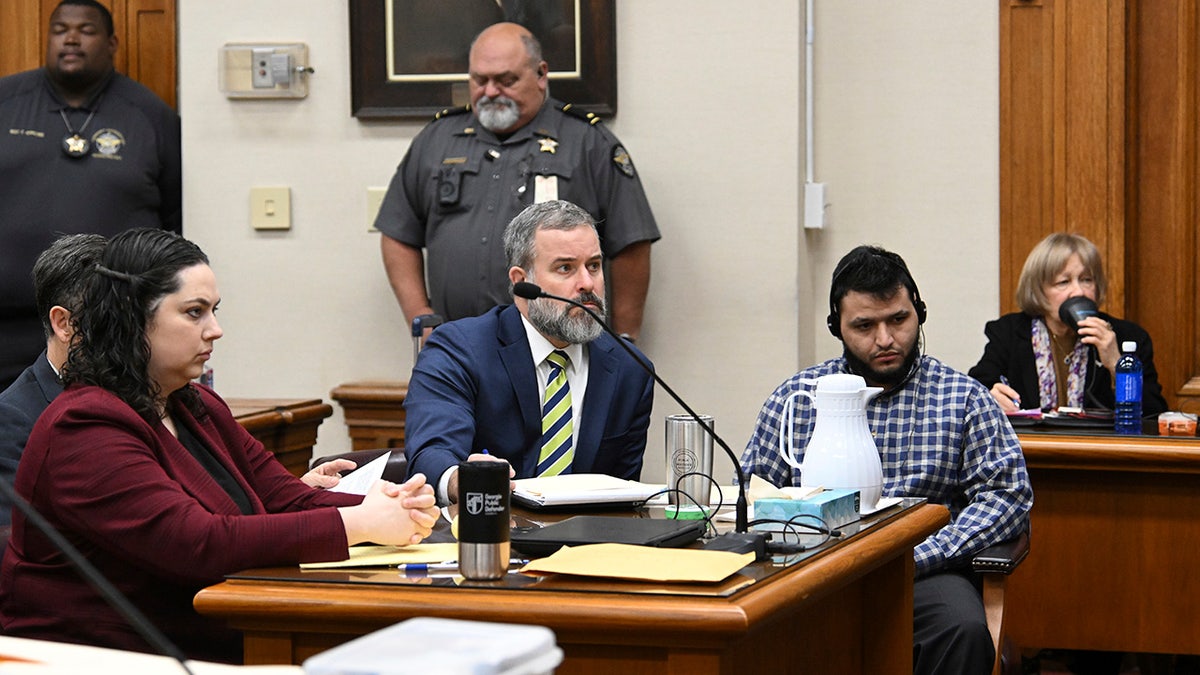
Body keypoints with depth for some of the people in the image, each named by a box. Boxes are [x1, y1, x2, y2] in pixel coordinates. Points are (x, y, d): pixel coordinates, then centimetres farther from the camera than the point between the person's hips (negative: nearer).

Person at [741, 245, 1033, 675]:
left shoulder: (962, 398, 10)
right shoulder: (795, 396, 15)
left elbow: (1009, 493, 2)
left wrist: (916, 558, -12)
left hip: (923, 574, 0)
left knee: (964, 630, -34)